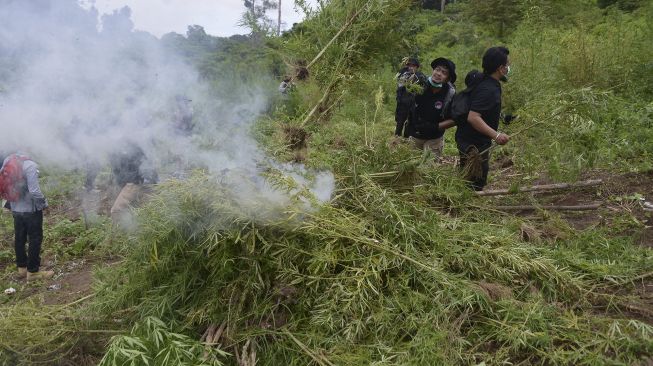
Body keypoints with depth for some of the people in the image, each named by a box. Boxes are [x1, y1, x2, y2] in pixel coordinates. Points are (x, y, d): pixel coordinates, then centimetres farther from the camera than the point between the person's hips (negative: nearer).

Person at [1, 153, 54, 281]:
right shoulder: (30, 166, -21)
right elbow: (34, 191, -25)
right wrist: (43, 203, -9)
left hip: (16, 209, 7)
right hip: (31, 209, -7)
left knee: (19, 239, 17)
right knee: (35, 239, 4)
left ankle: (22, 268, 28)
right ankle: (33, 271, 10)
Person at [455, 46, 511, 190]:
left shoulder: (486, 83, 8)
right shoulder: (488, 89, -24)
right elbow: (473, 117, -33)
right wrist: (496, 135, -36)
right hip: (473, 145, -11)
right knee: (475, 186, -3)